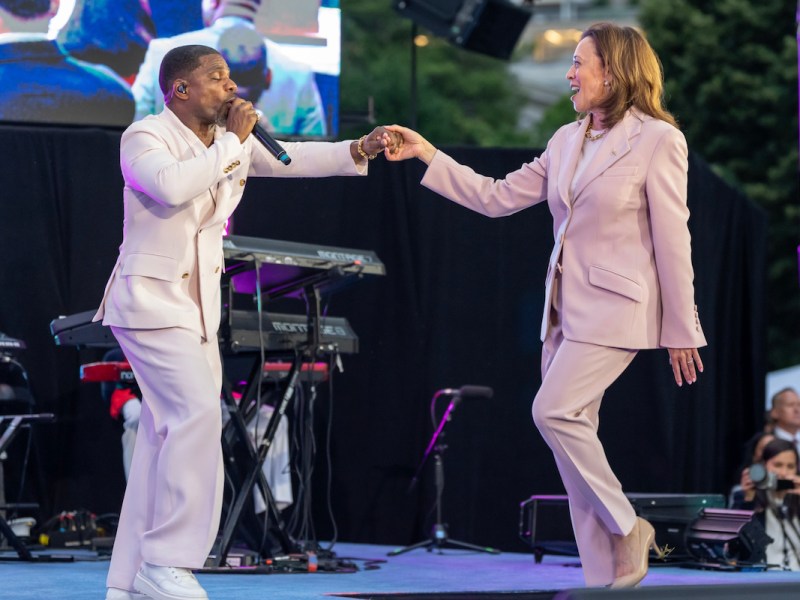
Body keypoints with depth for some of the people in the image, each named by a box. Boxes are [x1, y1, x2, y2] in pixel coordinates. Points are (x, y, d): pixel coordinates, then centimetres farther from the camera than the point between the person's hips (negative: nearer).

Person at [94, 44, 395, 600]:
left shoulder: (234, 140, 11)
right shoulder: (144, 137, -12)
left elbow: (294, 158, 8)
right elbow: (172, 184, -32)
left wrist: (360, 150, -7)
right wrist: (231, 142, -23)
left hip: (198, 310, 8)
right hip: (150, 303, -8)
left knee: (165, 438, 6)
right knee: (197, 414, -21)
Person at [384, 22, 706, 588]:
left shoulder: (657, 140, -9)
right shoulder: (567, 140, 11)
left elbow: (672, 242, -8)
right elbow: (498, 197, 13)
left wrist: (682, 332, -6)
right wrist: (426, 154, 8)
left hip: (614, 307, -7)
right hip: (566, 308, 7)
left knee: (554, 410, -18)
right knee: (575, 432, 4)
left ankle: (626, 528, -1)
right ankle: (604, 575, 9)